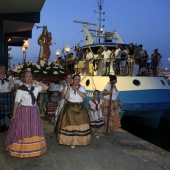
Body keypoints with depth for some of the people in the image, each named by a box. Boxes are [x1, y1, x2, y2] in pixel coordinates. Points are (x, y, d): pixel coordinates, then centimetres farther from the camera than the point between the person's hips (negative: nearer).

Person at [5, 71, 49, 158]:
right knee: (23, 130, 1)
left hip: (34, 111, 5)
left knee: (34, 130, 11)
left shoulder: (35, 88, 3)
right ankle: (22, 149, 14)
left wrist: (37, 82, 2)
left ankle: (34, 148, 25)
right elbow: (16, 102, -10)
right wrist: (14, 115, -11)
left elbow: (46, 87, 9)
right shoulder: (20, 89, -9)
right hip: (23, 111, -4)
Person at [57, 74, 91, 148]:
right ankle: (70, 140, 4)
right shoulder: (68, 88, 6)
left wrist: (76, 89, -15)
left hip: (80, 107, 1)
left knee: (80, 123, -3)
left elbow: (84, 96, -11)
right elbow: (66, 98, -6)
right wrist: (68, 89, -13)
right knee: (69, 123, -6)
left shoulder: (82, 88, 6)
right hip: (70, 107, -1)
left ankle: (79, 140, 10)